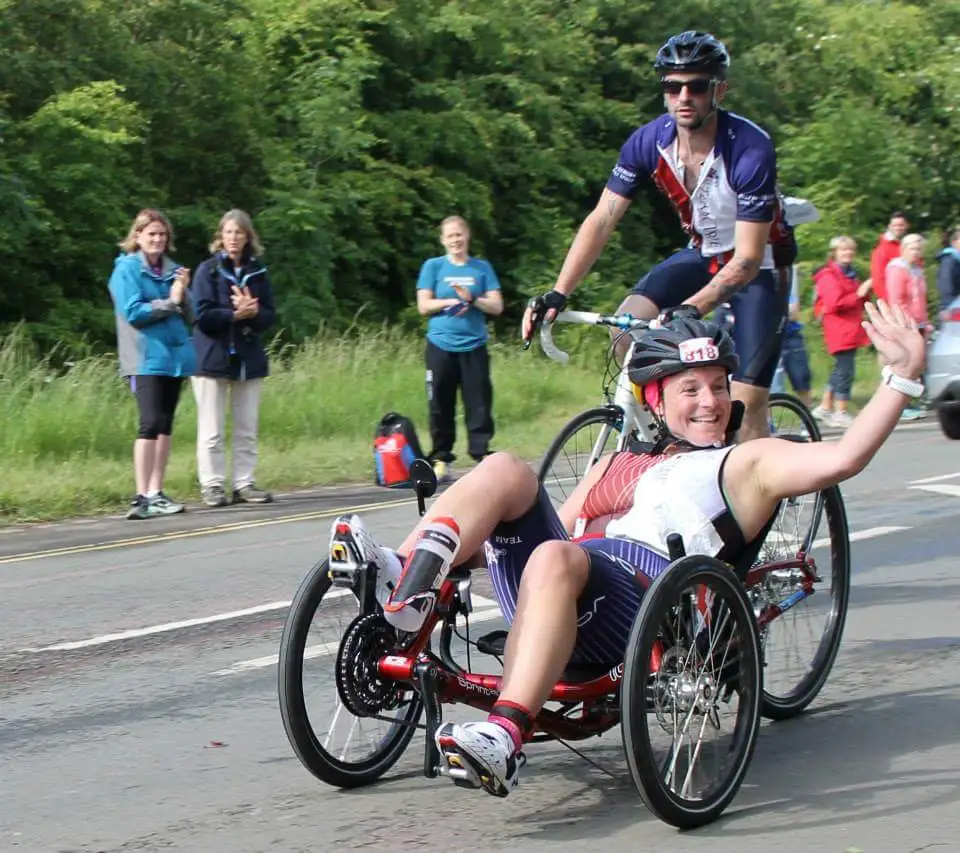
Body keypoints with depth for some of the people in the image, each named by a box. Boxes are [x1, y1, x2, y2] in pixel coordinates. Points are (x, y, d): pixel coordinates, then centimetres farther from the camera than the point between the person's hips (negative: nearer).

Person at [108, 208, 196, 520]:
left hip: (174, 356, 6)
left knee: (165, 426, 8)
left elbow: (189, 317, 11)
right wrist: (170, 302, -11)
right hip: (145, 358, -6)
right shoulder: (127, 269, -3)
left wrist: (183, 295, -8)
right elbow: (133, 312, -13)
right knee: (150, 423, -15)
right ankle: (142, 496, -16)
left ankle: (156, 494, 13)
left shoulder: (173, 270, 13)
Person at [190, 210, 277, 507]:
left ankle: (244, 484, 11)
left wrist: (252, 312, -16)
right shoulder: (208, 270, -2)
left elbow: (270, 316, 4)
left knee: (247, 429, 6)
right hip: (213, 357, -4)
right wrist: (236, 314, -18)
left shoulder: (257, 272, 8)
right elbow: (204, 316, -10)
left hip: (249, 357, 4)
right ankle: (212, 486, 2)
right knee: (212, 431, -2)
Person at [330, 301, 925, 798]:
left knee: (556, 557, -37)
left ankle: (505, 738, -53)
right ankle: (402, 580, -34)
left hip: (651, 600, -5)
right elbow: (559, 529, 35)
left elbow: (841, 458, 2)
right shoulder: (618, 466, 36)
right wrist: (486, 541, 21)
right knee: (507, 471, -10)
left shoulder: (747, 463, 19)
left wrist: (905, 373, -3)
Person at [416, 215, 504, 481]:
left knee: (479, 404, -5)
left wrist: (472, 300, -13)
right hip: (441, 345, -1)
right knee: (441, 405, 1)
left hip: (474, 346, 1)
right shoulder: (433, 266, 8)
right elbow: (423, 306, 2)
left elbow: (497, 306, 4)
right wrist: (451, 302, -13)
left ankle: (482, 456, -2)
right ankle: (440, 458, 8)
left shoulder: (482, 267, 10)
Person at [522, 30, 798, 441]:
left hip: (758, 266, -5)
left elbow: (748, 259, -31)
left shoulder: (750, 149, -30)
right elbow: (602, 219, -14)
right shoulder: (649, 142, -15)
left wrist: (692, 308, -46)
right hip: (702, 255, 5)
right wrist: (557, 294, -26)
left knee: (746, 404, -14)